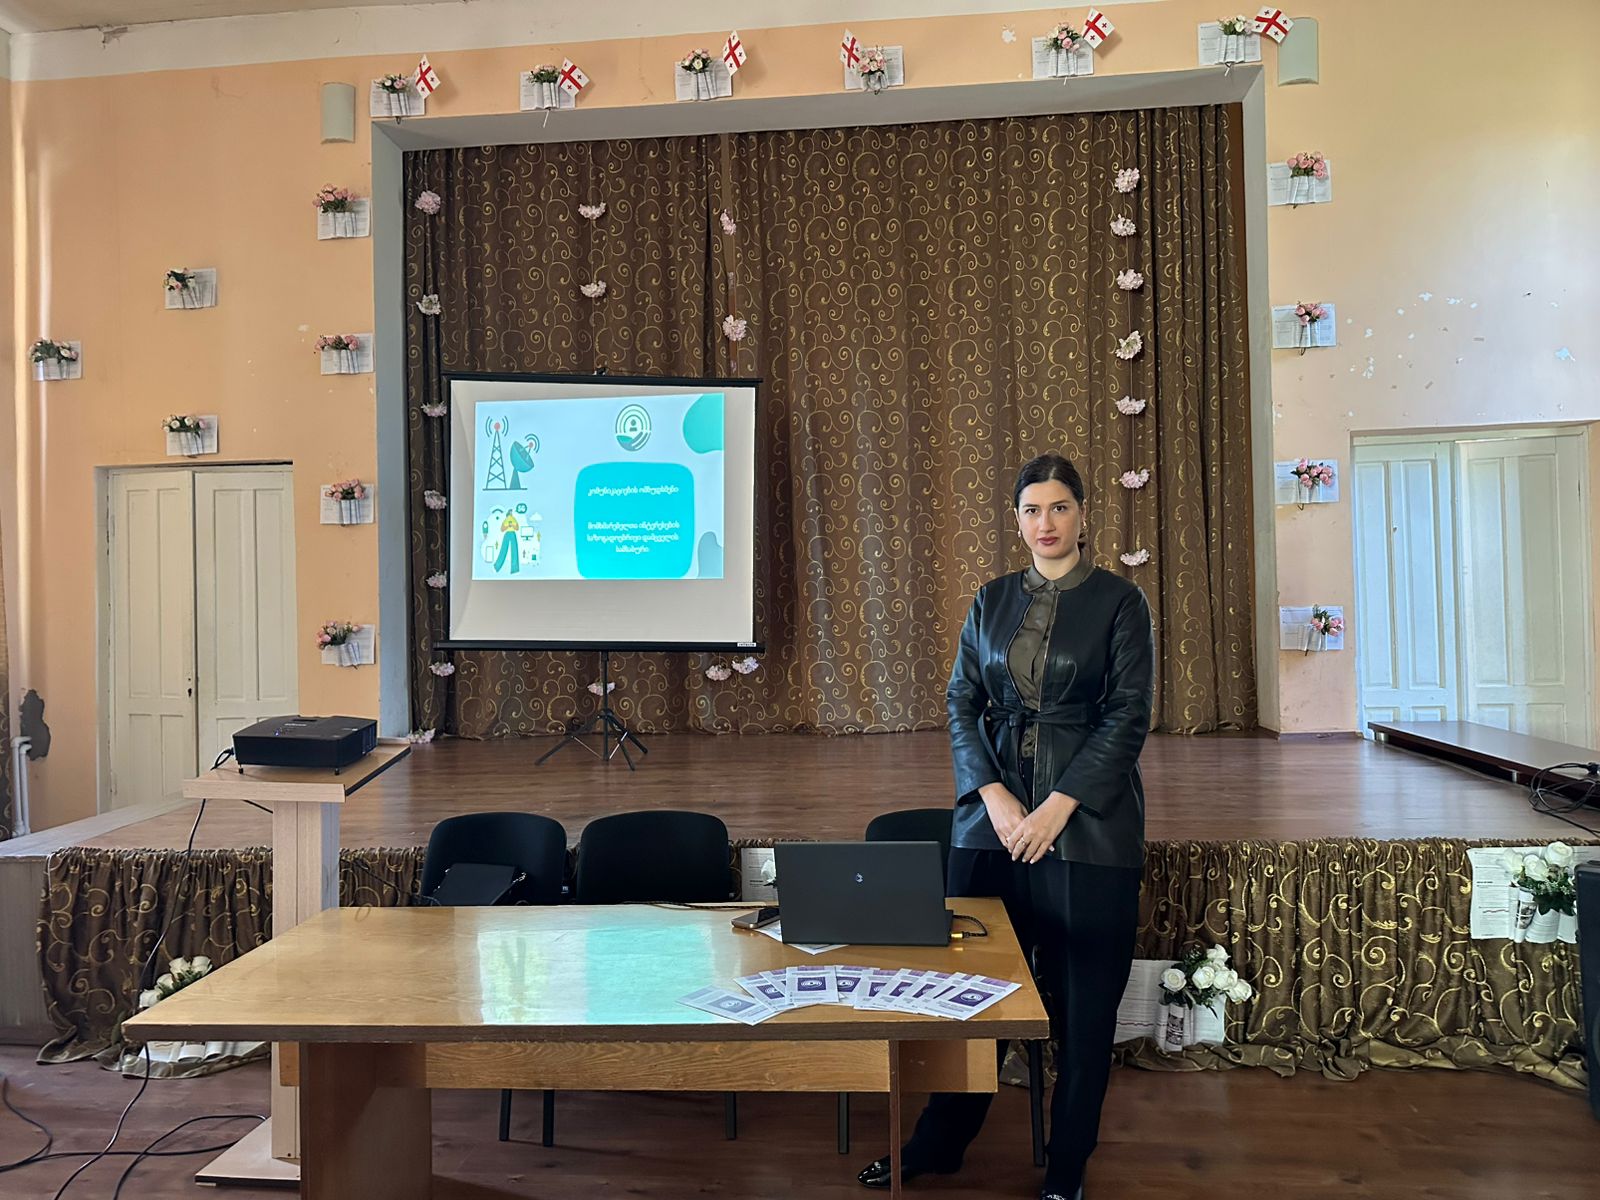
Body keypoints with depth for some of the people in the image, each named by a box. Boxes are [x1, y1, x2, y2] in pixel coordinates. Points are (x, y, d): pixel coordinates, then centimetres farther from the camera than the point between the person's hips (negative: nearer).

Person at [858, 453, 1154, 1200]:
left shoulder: (1118, 601, -1)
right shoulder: (991, 600, 9)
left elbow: (1127, 716, -7)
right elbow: (961, 704, 5)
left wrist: (1057, 806, -14)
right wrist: (995, 797, -9)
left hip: (1087, 823, -3)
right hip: (992, 814, 3)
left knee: (1081, 1002, 6)